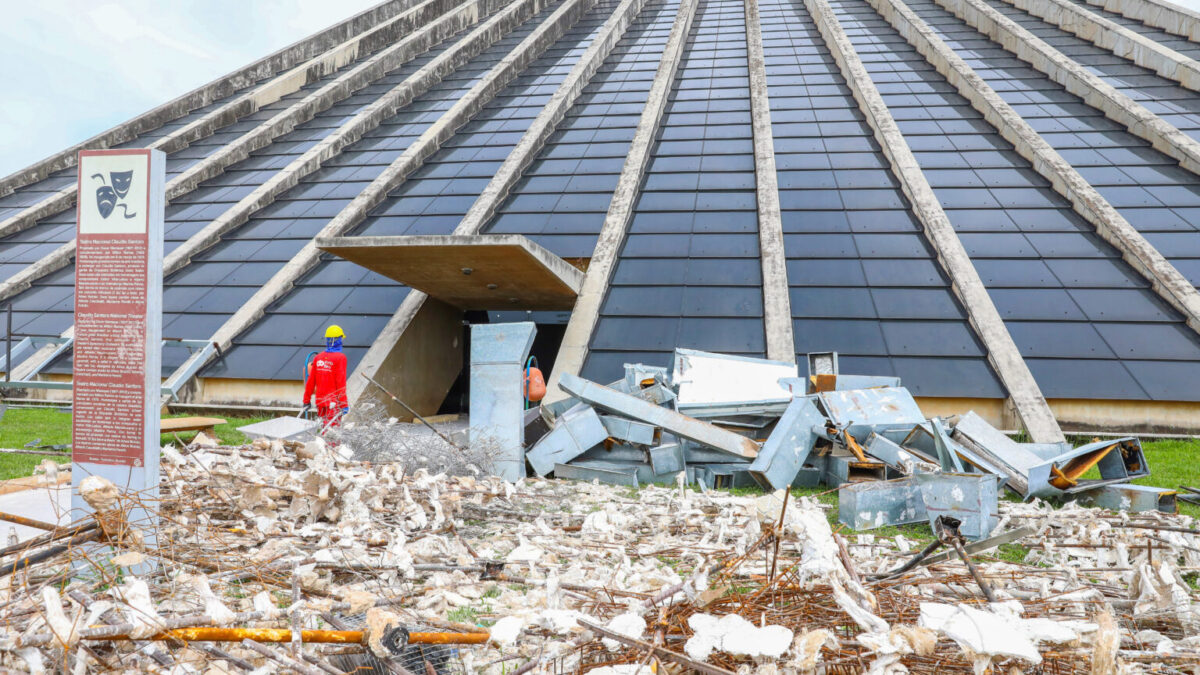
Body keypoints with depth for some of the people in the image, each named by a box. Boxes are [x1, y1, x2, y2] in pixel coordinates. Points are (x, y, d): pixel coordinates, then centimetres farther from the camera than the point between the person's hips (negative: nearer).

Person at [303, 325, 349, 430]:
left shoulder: (318, 357, 6)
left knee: (324, 428, 18)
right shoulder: (340, 357, -10)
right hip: (333, 401, -6)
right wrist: (344, 404, -12)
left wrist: (306, 400, 19)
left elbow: (311, 381, 10)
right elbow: (341, 382, -14)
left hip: (320, 400, 6)